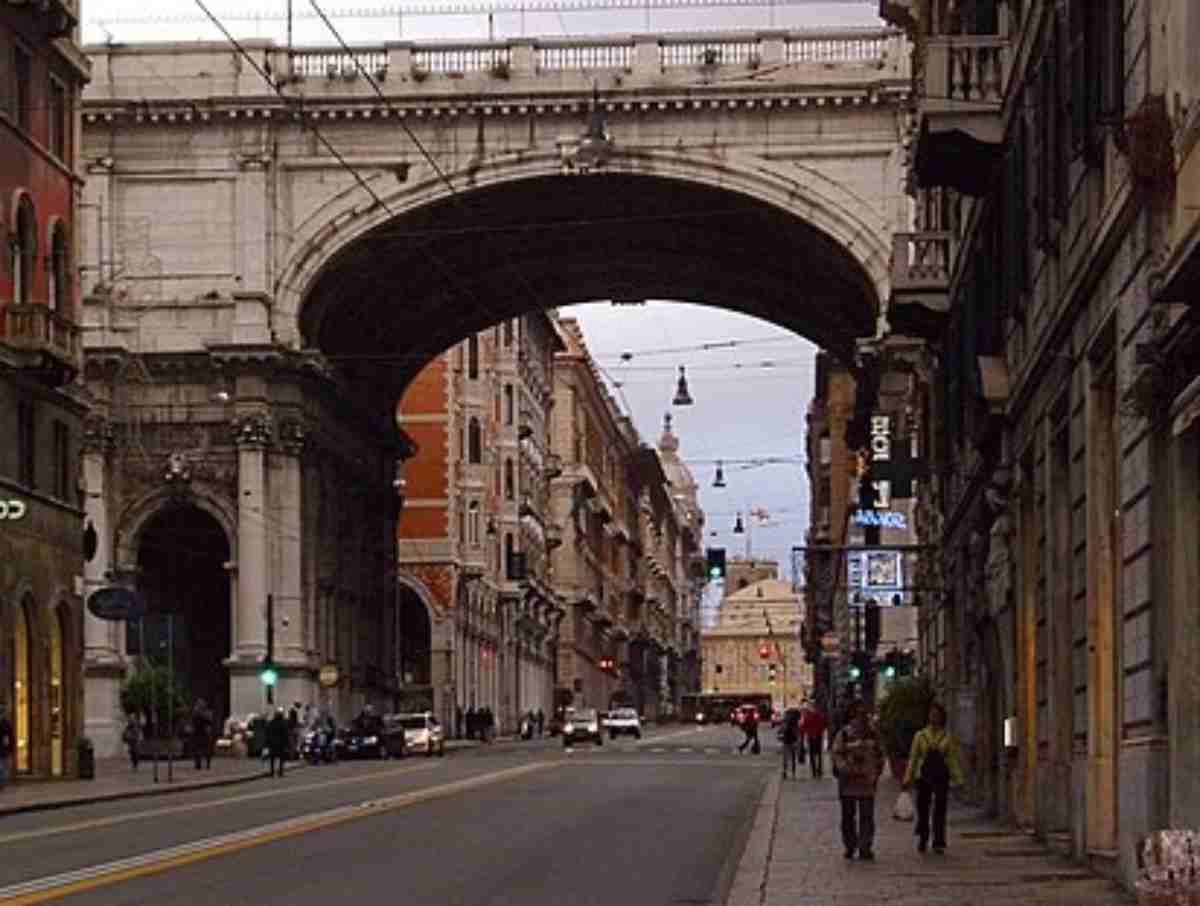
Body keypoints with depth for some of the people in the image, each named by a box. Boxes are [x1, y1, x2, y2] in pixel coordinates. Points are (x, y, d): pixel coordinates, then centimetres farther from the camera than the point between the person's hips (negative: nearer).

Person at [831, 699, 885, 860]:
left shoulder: (872, 734, 10)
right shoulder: (844, 734, -2)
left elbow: (879, 755, 19)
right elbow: (837, 755, -7)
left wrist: (877, 772, 9)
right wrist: (849, 770, -19)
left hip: (867, 781, 2)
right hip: (848, 781, -2)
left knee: (867, 816, -2)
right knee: (848, 815, 5)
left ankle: (865, 848, 1)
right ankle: (849, 846, 16)